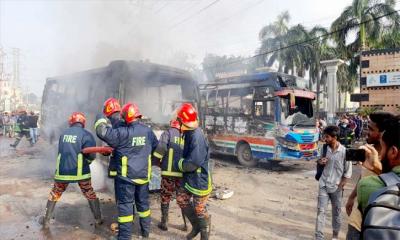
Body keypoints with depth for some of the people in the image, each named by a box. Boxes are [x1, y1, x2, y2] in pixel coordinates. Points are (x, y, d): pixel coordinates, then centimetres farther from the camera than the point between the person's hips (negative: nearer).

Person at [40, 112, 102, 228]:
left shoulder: (64, 133, 8)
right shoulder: (85, 134, -8)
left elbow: (61, 151, 18)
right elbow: (91, 155, -17)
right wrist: (86, 161, 4)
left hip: (62, 170, 3)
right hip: (79, 171, -3)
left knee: (55, 194, 22)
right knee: (90, 195, 14)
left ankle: (46, 220, 31)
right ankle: (98, 219, 19)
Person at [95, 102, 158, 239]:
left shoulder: (122, 133, -16)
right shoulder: (148, 131, 2)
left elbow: (102, 132, -15)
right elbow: (157, 148, 16)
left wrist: (101, 120, 4)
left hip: (126, 176, -5)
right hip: (143, 175, 5)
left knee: (125, 205, 5)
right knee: (143, 202, 18)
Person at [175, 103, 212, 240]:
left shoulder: (197, 137, -29)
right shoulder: (189, 134, 2)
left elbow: (193, 163, -28)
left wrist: (179, 164, -12)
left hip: (200, 180, -9)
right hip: (189, 178, 9)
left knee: (200, 210, 6)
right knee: (181, 199, 18)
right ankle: (196, 226, 36)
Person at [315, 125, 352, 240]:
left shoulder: (344, 151, -14)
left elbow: (348, 172, -8)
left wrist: (340, 186, -11)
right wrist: (320, 161, -10)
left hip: (336, 187, -3)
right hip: (323, 185, 3)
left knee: (336, 212, 13)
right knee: (320, 211, 1)